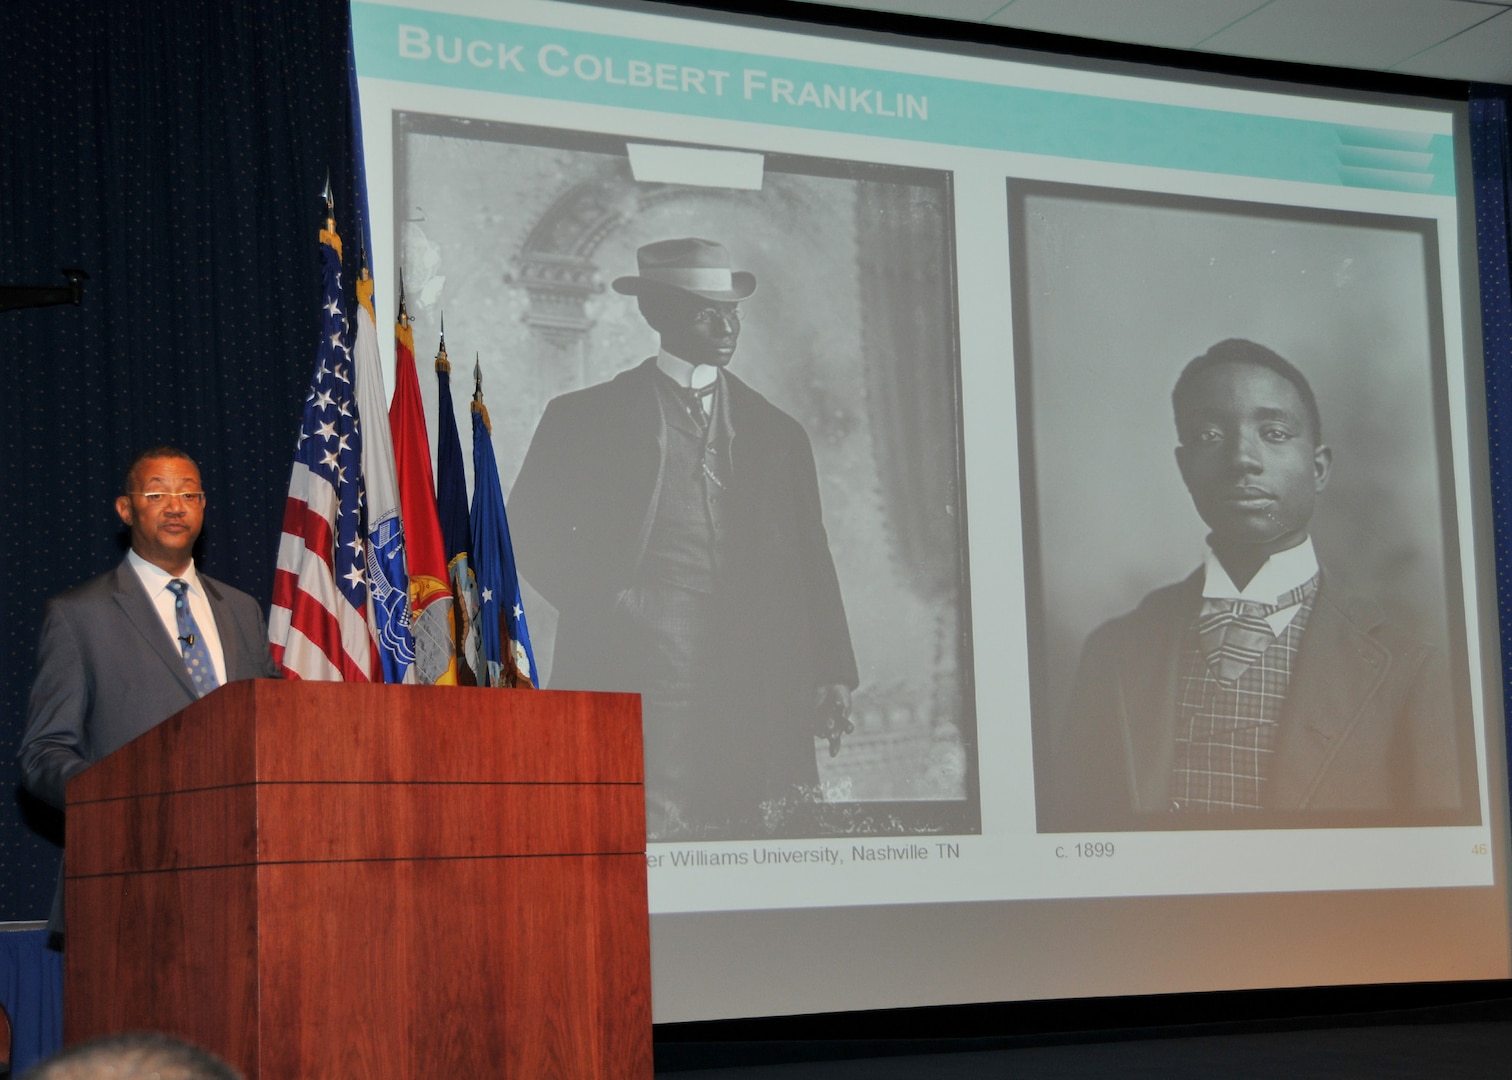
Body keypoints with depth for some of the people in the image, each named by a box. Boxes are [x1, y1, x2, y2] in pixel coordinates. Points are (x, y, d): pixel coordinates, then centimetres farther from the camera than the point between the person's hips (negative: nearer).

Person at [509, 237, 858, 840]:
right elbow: (530, 534, 7)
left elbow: (811, 564, 17)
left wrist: (833, 677, 8)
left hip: (755, 691, 3)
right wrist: (608, 604, -5)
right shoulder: (586, 419, 9)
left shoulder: (777, 433, 18)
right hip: (636, 680, -3)